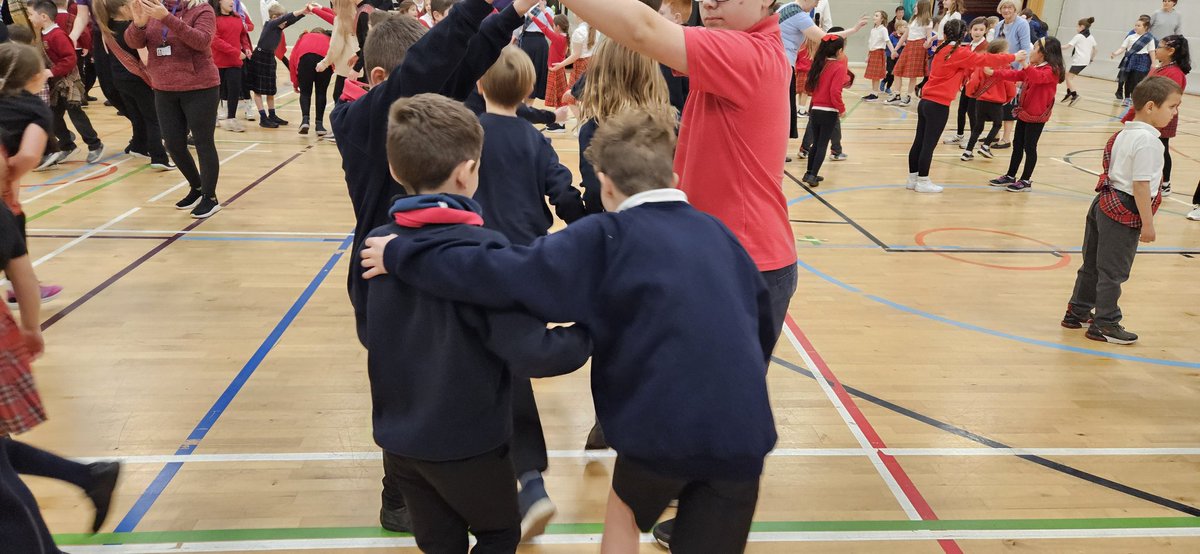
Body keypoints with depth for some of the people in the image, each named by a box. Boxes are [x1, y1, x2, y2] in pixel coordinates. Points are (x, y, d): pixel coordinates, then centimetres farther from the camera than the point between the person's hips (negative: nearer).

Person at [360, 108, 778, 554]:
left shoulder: (606, 238, -5)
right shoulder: (718, 233, 11)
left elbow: (505, 275, -13)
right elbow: (763, 320, 18)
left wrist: (401, 256, -3)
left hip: (665, 425, -4)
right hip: (741, 433, 4)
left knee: (623, 513, 29)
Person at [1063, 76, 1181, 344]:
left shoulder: (1124, 134, 10)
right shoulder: (1147, 141, -18)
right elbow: (1141, 185, -21)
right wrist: (1148, 223, -16)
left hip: (1106, 203, 9)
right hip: (1125, 213, -9)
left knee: (1093, 264, 17)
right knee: (1113, 271, 1)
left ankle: (1077, 312, 27)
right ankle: (1105, 324, 11)